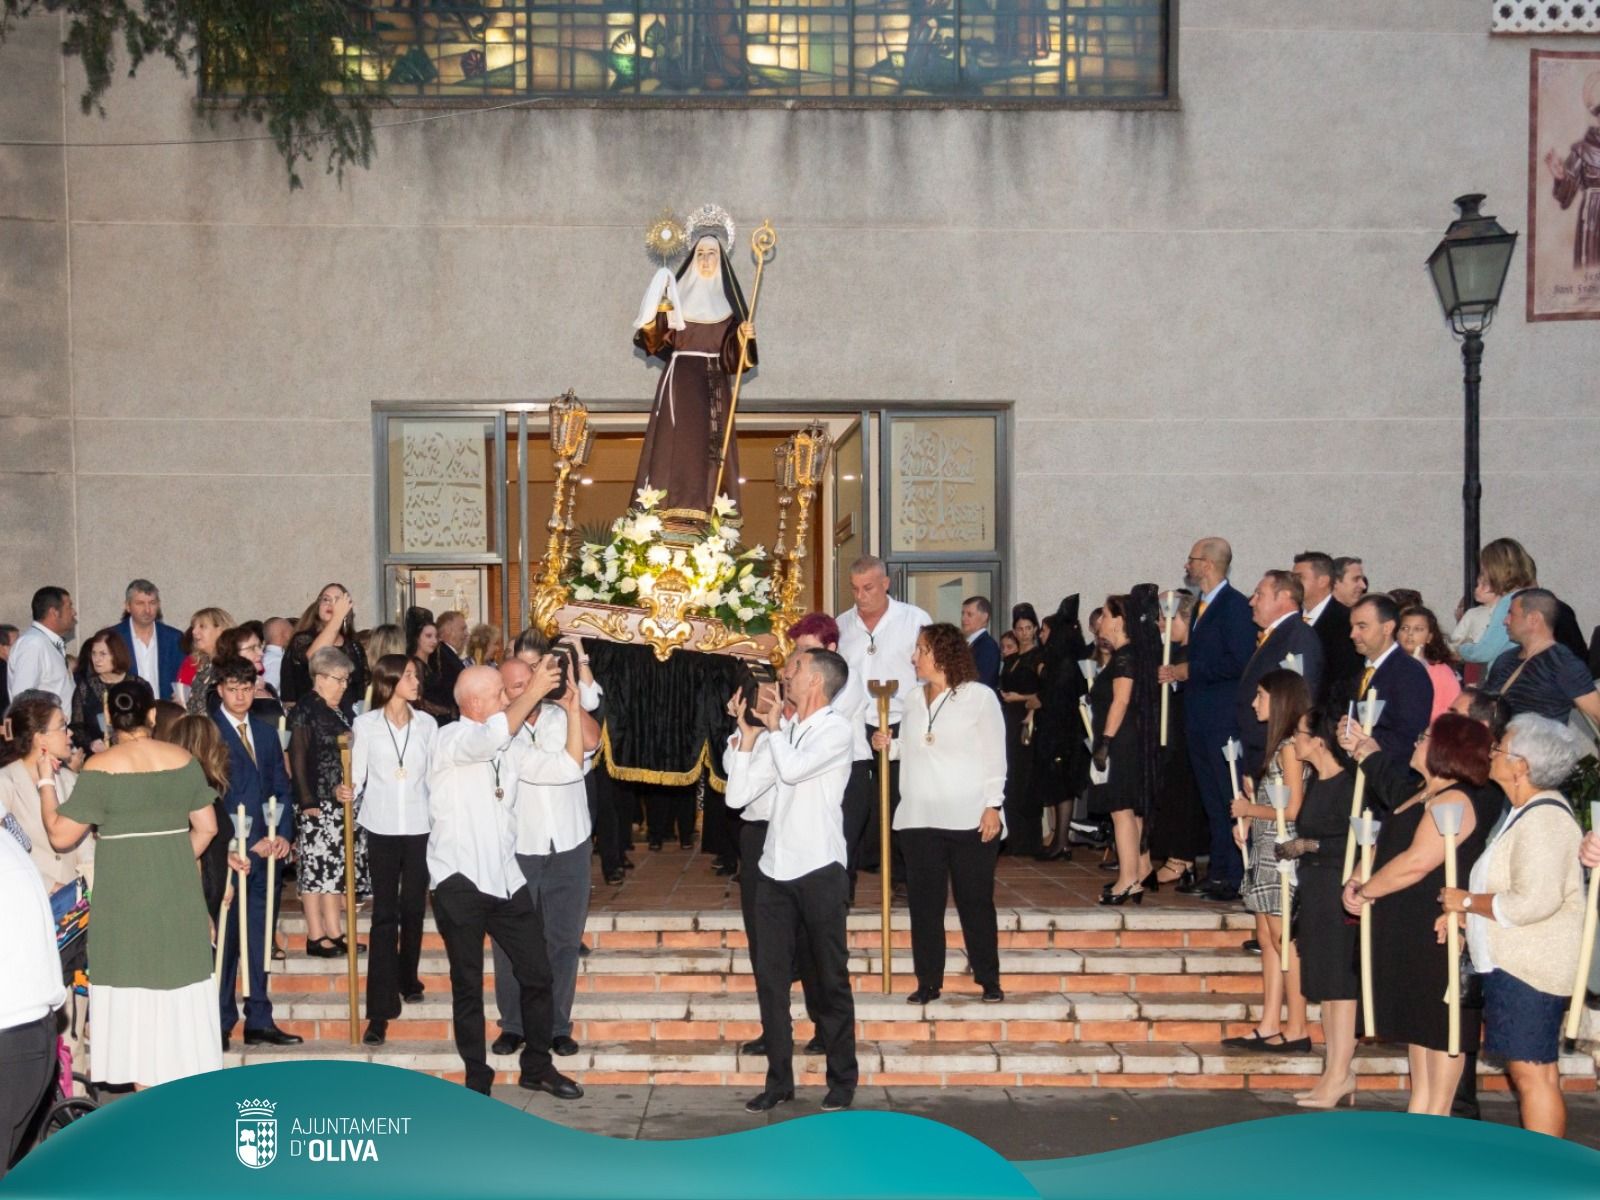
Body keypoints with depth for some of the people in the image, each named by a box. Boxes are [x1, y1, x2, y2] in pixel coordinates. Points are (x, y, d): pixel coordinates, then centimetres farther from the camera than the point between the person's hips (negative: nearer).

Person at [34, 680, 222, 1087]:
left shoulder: (101, 767, -9)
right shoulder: (183, 760, 2)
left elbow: (61, 835, -9)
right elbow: (206, 827, 4)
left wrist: (45, 783, 3)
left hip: (125, 893, -3)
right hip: (179, 889, 3)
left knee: (135, 983, 5)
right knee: (180, 984, 13)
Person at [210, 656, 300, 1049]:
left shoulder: (266, 732, 16)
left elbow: (282, 788, 17)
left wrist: (284, 834, 1)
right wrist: (244, 845, -12)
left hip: (265, 853, 6)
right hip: (228, 854, -6)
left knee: (260, 941, 9)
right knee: (227, 940, -2)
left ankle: (259, 1021, 15)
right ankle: (221, 1024, 6)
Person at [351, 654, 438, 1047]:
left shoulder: (427, 724, 5)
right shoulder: (365, 725, -2)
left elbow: (434, 774, 7)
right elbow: (357, 776, -1)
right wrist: (348, 792, -21)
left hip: (420, 826, 2)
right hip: (381, 828, -2)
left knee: (413, 909, 11)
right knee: (384, 915, -4)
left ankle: (407, 978, 34)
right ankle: (380, 1010, -4)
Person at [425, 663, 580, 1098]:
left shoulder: (508, 745, 15)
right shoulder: (450, 739, -8)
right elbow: (492, 735, -28)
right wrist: (534, 691, -25)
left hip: (505, 877, 7)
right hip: (459, 880, -6)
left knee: (537, 973, 8)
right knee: (468, 984, 4)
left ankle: (537, 1066, 23)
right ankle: (477, 1079, 15)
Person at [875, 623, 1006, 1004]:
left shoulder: (979, 696, -3)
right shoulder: (914, 698, 12)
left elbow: (995, 756, -3)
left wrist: (993, 805, -9)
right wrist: (888, 744, 0)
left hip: (970, 819, -4)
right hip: (919, 818, 4)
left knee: (976, 901, 3)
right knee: (924, 903, 5)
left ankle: (988, 979, 13)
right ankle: (928, 982, 13)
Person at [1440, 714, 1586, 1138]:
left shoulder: (1543, 820, -18)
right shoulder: (1527, 812, 16)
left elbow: (1533, 901, -27)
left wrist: (1467, 901, -14)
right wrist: (1464, 911, 10)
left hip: (1530, 968, -11)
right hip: (1513, 963, 11)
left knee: (1533, 1073, -7)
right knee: (1525, 1070, 14)